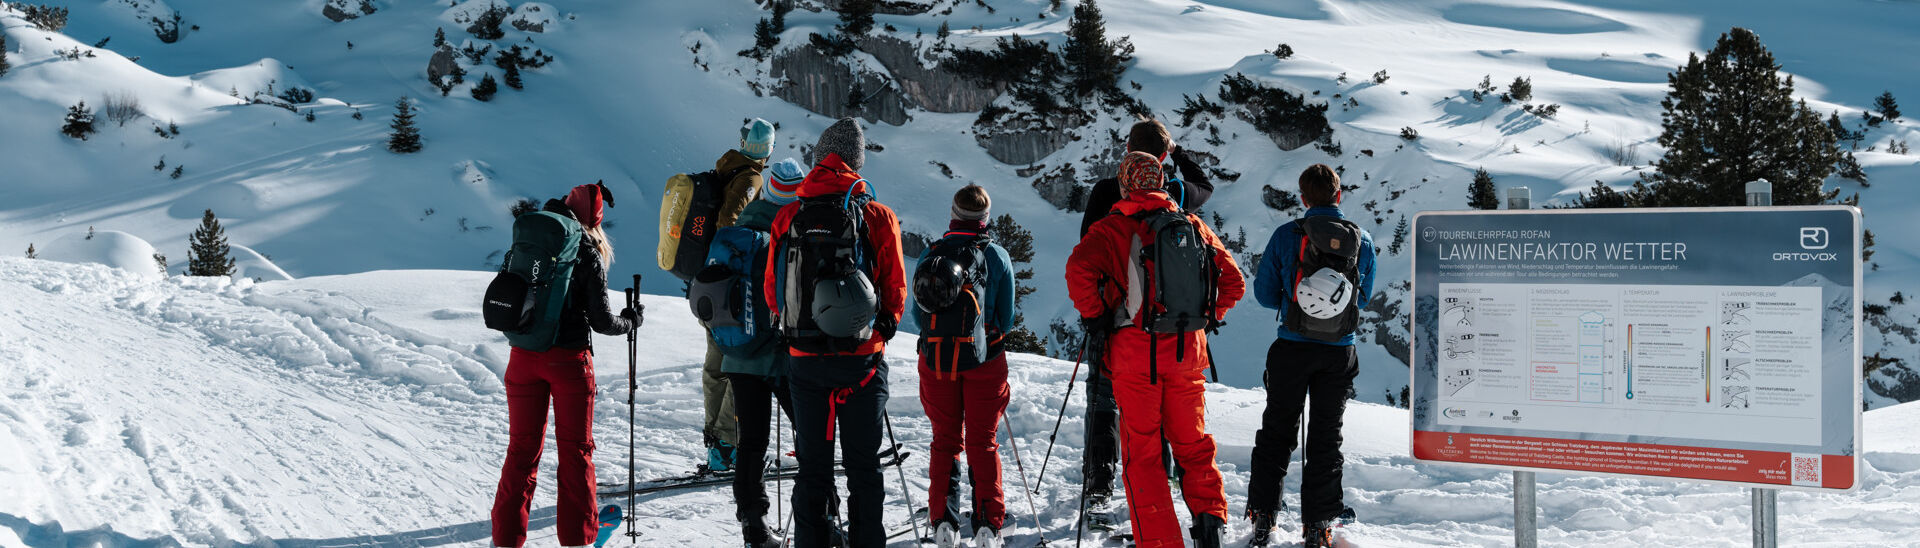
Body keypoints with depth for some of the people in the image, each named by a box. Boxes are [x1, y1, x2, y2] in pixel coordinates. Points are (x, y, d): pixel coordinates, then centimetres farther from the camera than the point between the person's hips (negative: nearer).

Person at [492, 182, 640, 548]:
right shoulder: (589, 253, -9)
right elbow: (600, 320, -8)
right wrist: (631, 321, 10)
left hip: (524, 356, 3)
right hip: (570, 359, -3)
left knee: (522, 448, 11)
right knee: (575, 450, 9)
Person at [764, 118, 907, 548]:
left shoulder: (788, 218, 0)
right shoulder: (878, 217, -5)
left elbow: (772, 293, 7)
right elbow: (895, 291, -1)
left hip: (804, 357, 2)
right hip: (861, 357, -2)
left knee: (812, 467, 11)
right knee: (863, 465, 6)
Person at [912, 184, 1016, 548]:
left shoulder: (930, 255, -1)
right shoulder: (997, 256, -4)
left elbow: (917, 315, 5)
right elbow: (1006, 317, 3)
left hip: (935, 358, 1)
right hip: (983, 359, -1)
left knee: (945, 441, 12)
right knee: (983, 442, 6)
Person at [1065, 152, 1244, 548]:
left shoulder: (1115, 228, -4)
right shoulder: (1196, 227, 10)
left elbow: (1080, 268, -20)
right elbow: (1233, 281, 10)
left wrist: (1093, 314, -7)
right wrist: (1207, 318, 21)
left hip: (1136, 352, -4)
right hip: (1187, 351, 4)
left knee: (1141, 450, 3)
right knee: (1192, 442, 17)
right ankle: (1210, 513, 0)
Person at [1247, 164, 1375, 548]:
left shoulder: (1286, 236, -8)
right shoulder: (1363, 240, -2)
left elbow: (1264, 293, -1)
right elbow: (1364, 298, 10)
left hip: (1292, 349, -1)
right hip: (1339, 354, 1)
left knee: (1276, 432, 11)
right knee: (1326, 437, 11)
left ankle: (1262, 516, 11)